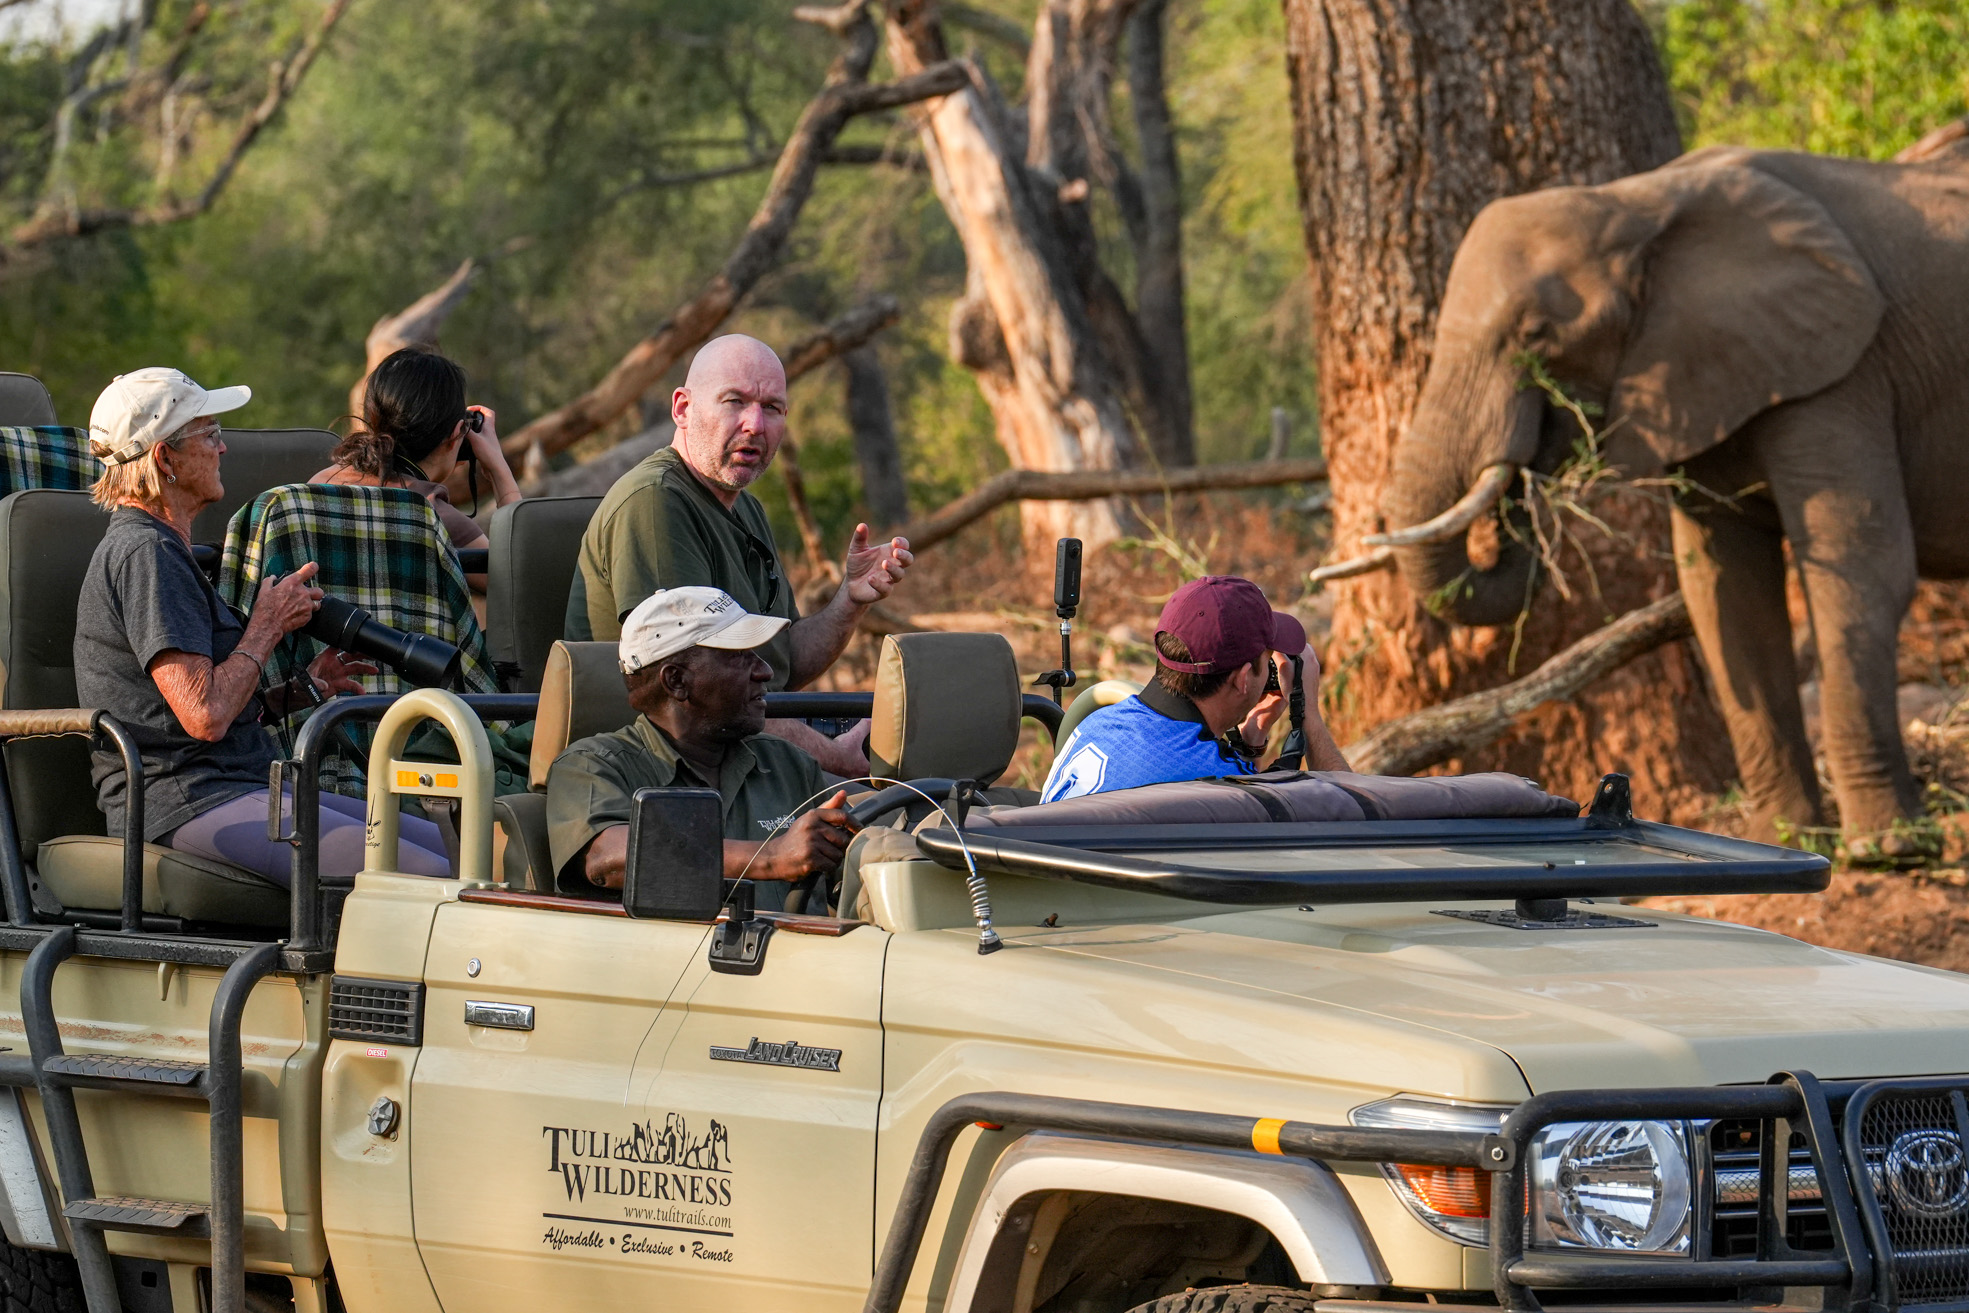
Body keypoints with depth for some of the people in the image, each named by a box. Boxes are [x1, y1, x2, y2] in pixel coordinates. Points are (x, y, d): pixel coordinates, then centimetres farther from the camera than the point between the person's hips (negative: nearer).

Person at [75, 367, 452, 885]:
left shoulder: (165, 551, 22)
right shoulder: (144, 554, -12)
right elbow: (205, 716, -20)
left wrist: (304, 689, 15)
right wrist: (268, 626, -7)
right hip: (187, 802, -11)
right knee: (430, 878, -22)